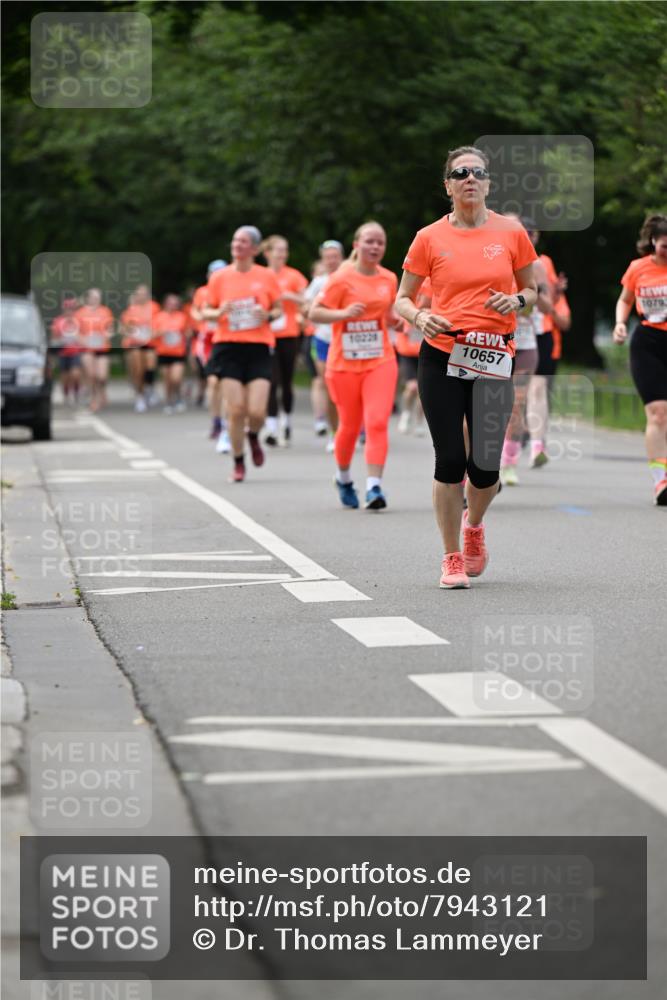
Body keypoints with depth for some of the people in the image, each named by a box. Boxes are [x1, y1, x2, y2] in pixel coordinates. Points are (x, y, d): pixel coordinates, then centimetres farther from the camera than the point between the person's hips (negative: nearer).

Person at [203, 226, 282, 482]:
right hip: (229, 348, 0)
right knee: (236, 410, -6)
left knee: (257, 411, -11)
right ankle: (238, 463, 13)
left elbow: (278, 309, 11)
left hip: (258, 348, 0)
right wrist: (219, 312, -12)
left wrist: (268, 315, -11)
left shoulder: (266, 276, 3)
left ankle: (253, 437, 26)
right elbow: (206, 311, 9)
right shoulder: (220, 277, 4)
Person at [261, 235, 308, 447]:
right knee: (272, 381, -11)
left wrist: (290, 296, -16)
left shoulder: (293, 276, 2)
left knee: (286, 381, 6)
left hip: (288, 335, 0)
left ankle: (286, 423, 24)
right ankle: (271, 428, -13)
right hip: (267, 335, 0)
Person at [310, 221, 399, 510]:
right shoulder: (342, 278, -7)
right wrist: (345, 313, -22)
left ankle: (374, 486, -18)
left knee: (377, 422, -15)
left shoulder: (389, 279, 7)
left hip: (380, 362, 2)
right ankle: (343, 478, 36)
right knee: (350, 425, 9)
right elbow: (314, 313, -7)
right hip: (344, 364, -2)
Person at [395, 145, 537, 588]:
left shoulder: (511, 232, 4)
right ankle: (452, 558, 11)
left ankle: (474, 526, 33)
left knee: (485, 465, -1)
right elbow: (403, 298, 8)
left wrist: (517, 300, -7)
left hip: (494, 360, 1)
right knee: (450, 460, -4)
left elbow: (533, 289, 15)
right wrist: (420, 317, -13)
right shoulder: (430, 238, 1)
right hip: (441, 357, -1)